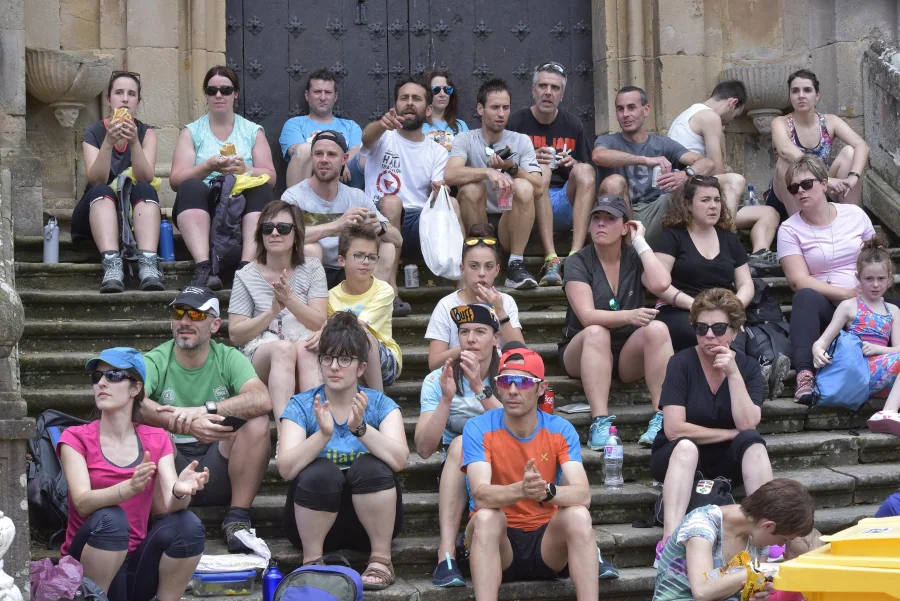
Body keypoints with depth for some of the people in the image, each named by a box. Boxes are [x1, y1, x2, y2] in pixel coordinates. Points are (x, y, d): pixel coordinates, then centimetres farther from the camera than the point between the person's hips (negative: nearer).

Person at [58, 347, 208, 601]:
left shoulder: (156, 440, 6)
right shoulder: (76, 438, -2)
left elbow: (168, 505, -8)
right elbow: (83, 503, -19)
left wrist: (180, 491, -33)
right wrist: (129, 488, -39)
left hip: (137, 563, 2)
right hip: (89, 568, -2)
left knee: (189, 525, -24)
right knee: (110, 518, -32)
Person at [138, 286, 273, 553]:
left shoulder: (229, 358, 0)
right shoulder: (154, 361, -4)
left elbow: (263, 400, -21)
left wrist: (204, 410, -33)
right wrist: (189, 424, -41)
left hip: (217, 470, 1)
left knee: (257, 421, -23)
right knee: (144, 423, -27)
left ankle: (237, 520, -15)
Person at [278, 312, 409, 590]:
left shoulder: (380, 404, -2)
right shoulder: (301, 406, -2)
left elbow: (399, 459, -21)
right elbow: (286, 468, -19)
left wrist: (360, 427, -36)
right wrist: (324, 434, -35)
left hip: (370, 518, 0)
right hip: (314, 522, 0)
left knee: (370, 467, -27)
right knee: (321, 471, -29)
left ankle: (381, 559, -14)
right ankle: (312, 561, -11)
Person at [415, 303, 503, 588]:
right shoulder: (437, 380, 0)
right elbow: (424, 449, -11)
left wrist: (480, 388, -28)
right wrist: (446, 398, -22)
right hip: (457, 472, 0)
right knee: (460, 443, -32)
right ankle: (446, 555, -41)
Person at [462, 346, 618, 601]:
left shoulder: (561, 430, -5)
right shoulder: (479, 429, -10)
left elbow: (583, 494, -19)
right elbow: (480, 494, -25)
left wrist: (546, 490, -41)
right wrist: (521, 490, -46)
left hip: (547, 540, 1)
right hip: (497, 540, -1)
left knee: (578, 515, -29)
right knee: (486, 516, -34)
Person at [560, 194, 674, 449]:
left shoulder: (635, 258, 3)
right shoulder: (578, 263, -5)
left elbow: (661, 284, -20)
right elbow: (588, 316, -20)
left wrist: (640, 242, -10)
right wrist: (628, 316, -37)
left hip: (630, 354, 2)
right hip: (583, 352, -2)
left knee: (658, 329, -28)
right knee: (596, 333, -35)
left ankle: (662, 419, -34)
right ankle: (600, 423, -44)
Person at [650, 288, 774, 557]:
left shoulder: (748, 367, -3)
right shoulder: (682, 363, -11)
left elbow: (748, 425, -17)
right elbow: (674, 429, -19)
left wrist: (733, 373, -23)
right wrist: (730, 434, -14)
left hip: (726, 461, 3)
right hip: (676, 457, -2)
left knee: (753, 442, -28)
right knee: (686, 446, -36)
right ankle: (670, 540, -51)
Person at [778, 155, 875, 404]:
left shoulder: (855, 215, 8)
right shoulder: (790, 229, 0)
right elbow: (799, 281, -10)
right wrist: (846, 293, -18)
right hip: (822, 305, -2)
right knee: (805, 297, -37)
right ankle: (805, 375, -48)